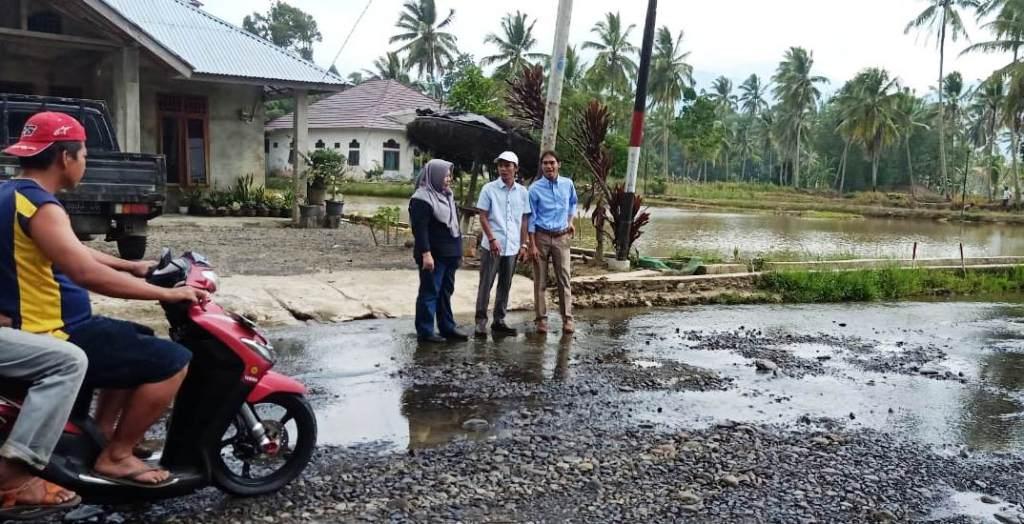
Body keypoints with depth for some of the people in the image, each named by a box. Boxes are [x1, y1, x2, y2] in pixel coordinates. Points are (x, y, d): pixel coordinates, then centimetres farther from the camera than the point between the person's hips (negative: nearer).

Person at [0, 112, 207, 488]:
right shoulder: (38, 205, -21)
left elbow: (74, 252, 21)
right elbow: (86, 273, -32)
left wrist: (133, 267, 18)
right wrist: (166, 293, -25)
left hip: (31, 329, 11)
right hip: (51, 341, -11)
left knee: (138, 342, 28)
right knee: (172, 361, -14)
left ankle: (102, 431, 29)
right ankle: (115, 456, -1)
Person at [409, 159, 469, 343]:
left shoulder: (447, 196, 15)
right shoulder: (422, 199, -13)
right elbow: (420, 229, -19)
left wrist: (458, 250, 19)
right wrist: (426, 254, -24)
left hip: (449, 254, 9)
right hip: (433, 256, -9)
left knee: (446, 292, 14)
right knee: (430, 293, -2)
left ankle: (447, 327, 22)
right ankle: (425, 331, 6)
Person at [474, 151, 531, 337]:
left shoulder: (523, 192, 6)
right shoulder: (489, 189, -3)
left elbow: (524, 220, 10)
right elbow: (483, 217, -4)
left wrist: (523, 245, 6)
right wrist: (492, 239, -13)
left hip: (512, 247, 3)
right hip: (492, 245, -3)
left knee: (505, 285, 10)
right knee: (486, 284, 0)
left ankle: (499, 320, 19)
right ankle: (481, 320, 8)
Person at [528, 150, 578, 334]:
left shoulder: (568, 184, 2)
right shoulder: (535, 188, -6)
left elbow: (573, 203, 24)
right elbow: (531, 218, -5)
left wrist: (570, 221, 11)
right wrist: (532, 245, -8)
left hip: (562, 237, 2)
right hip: (541, 236, -2)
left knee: (564, 279, 1)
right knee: (540, 280, 2)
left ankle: (567, 318, 7)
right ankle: (541, 319, 10)